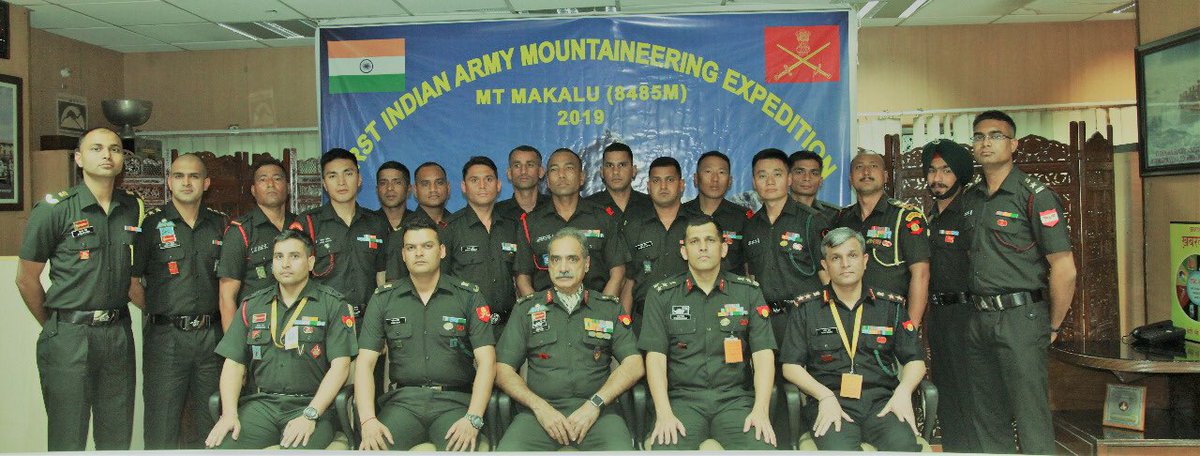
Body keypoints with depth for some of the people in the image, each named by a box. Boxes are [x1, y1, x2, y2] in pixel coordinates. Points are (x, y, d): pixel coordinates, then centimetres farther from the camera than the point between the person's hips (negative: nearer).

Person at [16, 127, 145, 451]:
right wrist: (54, 326, 7)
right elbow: (26, 279, 1)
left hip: (118, 334, 4)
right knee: (67, 441, 4)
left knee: (118, 439, 12)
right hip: (69, 337, -3)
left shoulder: (134, 209, 6)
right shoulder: (54, 209, -6)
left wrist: (115, 319, 12)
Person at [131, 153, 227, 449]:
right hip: (166, 336, -3)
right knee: (161, 433, 2)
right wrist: (157, 311, -2)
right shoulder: (151, 224, 0)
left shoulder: (220, 225, 9)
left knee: (214, 429, 11)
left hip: (211, 335, 3)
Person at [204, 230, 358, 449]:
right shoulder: (252, 305, 15)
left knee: (297, 447, -33)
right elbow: (234, 363, 11)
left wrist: (310, 415, -15)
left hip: (311, 404, -3)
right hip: (261, 403, 3)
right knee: (220, 446, -24)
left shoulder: (333, 304, 3)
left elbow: (340, 365, -5)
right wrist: (229, 413, -6)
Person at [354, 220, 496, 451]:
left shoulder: (469, 296, 5)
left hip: (454, 400, -1)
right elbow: (365, 363, 5)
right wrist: (368, 420, -11)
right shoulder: (383, 299, 10)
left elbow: (486, 362, -2)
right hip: (403, 400, 1)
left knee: (461, 447, -31)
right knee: (372, 448, -27)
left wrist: (473, 419, -16)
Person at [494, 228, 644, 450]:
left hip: (596, 409, 0)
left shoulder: (610, 309, 15)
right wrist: (539, 407, -6)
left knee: (620, 449, -32)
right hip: (541, 409, 0)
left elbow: (634, 365, 5)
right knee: (509, 449, -30)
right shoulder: (527, 309, 15)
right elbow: (503, 370, 9)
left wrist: (595, 404, -8)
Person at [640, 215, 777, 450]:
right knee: (666, 448, -30)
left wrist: (761, 410, -12)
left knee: (762, 447, -27)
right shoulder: (661, 295, 8)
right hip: (683, 398, -1)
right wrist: (664, 413, -13)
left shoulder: (749, 292, 10)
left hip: (735, 398, 1)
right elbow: (656, 357, 1)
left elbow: (763, 355, 3)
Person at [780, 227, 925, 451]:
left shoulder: (891, 307, 17)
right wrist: (825, 396, -10)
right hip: (831, 402, -2)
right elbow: (791, 366, 6)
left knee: (903, 444, -30)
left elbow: (915, 360, 17)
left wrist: (903, 391, -4)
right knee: (839, 449, -33)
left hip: (881, 401, 2)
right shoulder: (806, 309, 12)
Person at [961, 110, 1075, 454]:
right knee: (987, 422, 14)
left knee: (1032, 422, -2)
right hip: (979, 320, 7)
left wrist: (1052, 328, -5)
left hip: (1020, 318, -6)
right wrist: (978, 313, 11)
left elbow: (1064, 270, -10)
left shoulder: (1035, 196, -7)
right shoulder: (969, 199, 12)